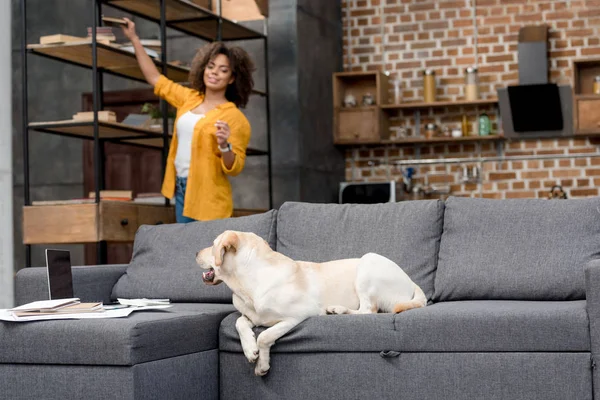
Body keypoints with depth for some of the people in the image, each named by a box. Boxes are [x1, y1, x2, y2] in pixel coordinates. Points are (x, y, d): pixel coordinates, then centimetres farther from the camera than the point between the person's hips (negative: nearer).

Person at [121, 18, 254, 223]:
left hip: (208, 199, -7)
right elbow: (156, 79, 18)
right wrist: (134, 39, 18)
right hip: (181, 190, 7)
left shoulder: (234, 117, -11)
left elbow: (234, 168, -12)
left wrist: (224, 146, -32)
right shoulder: (189, 98, 8)